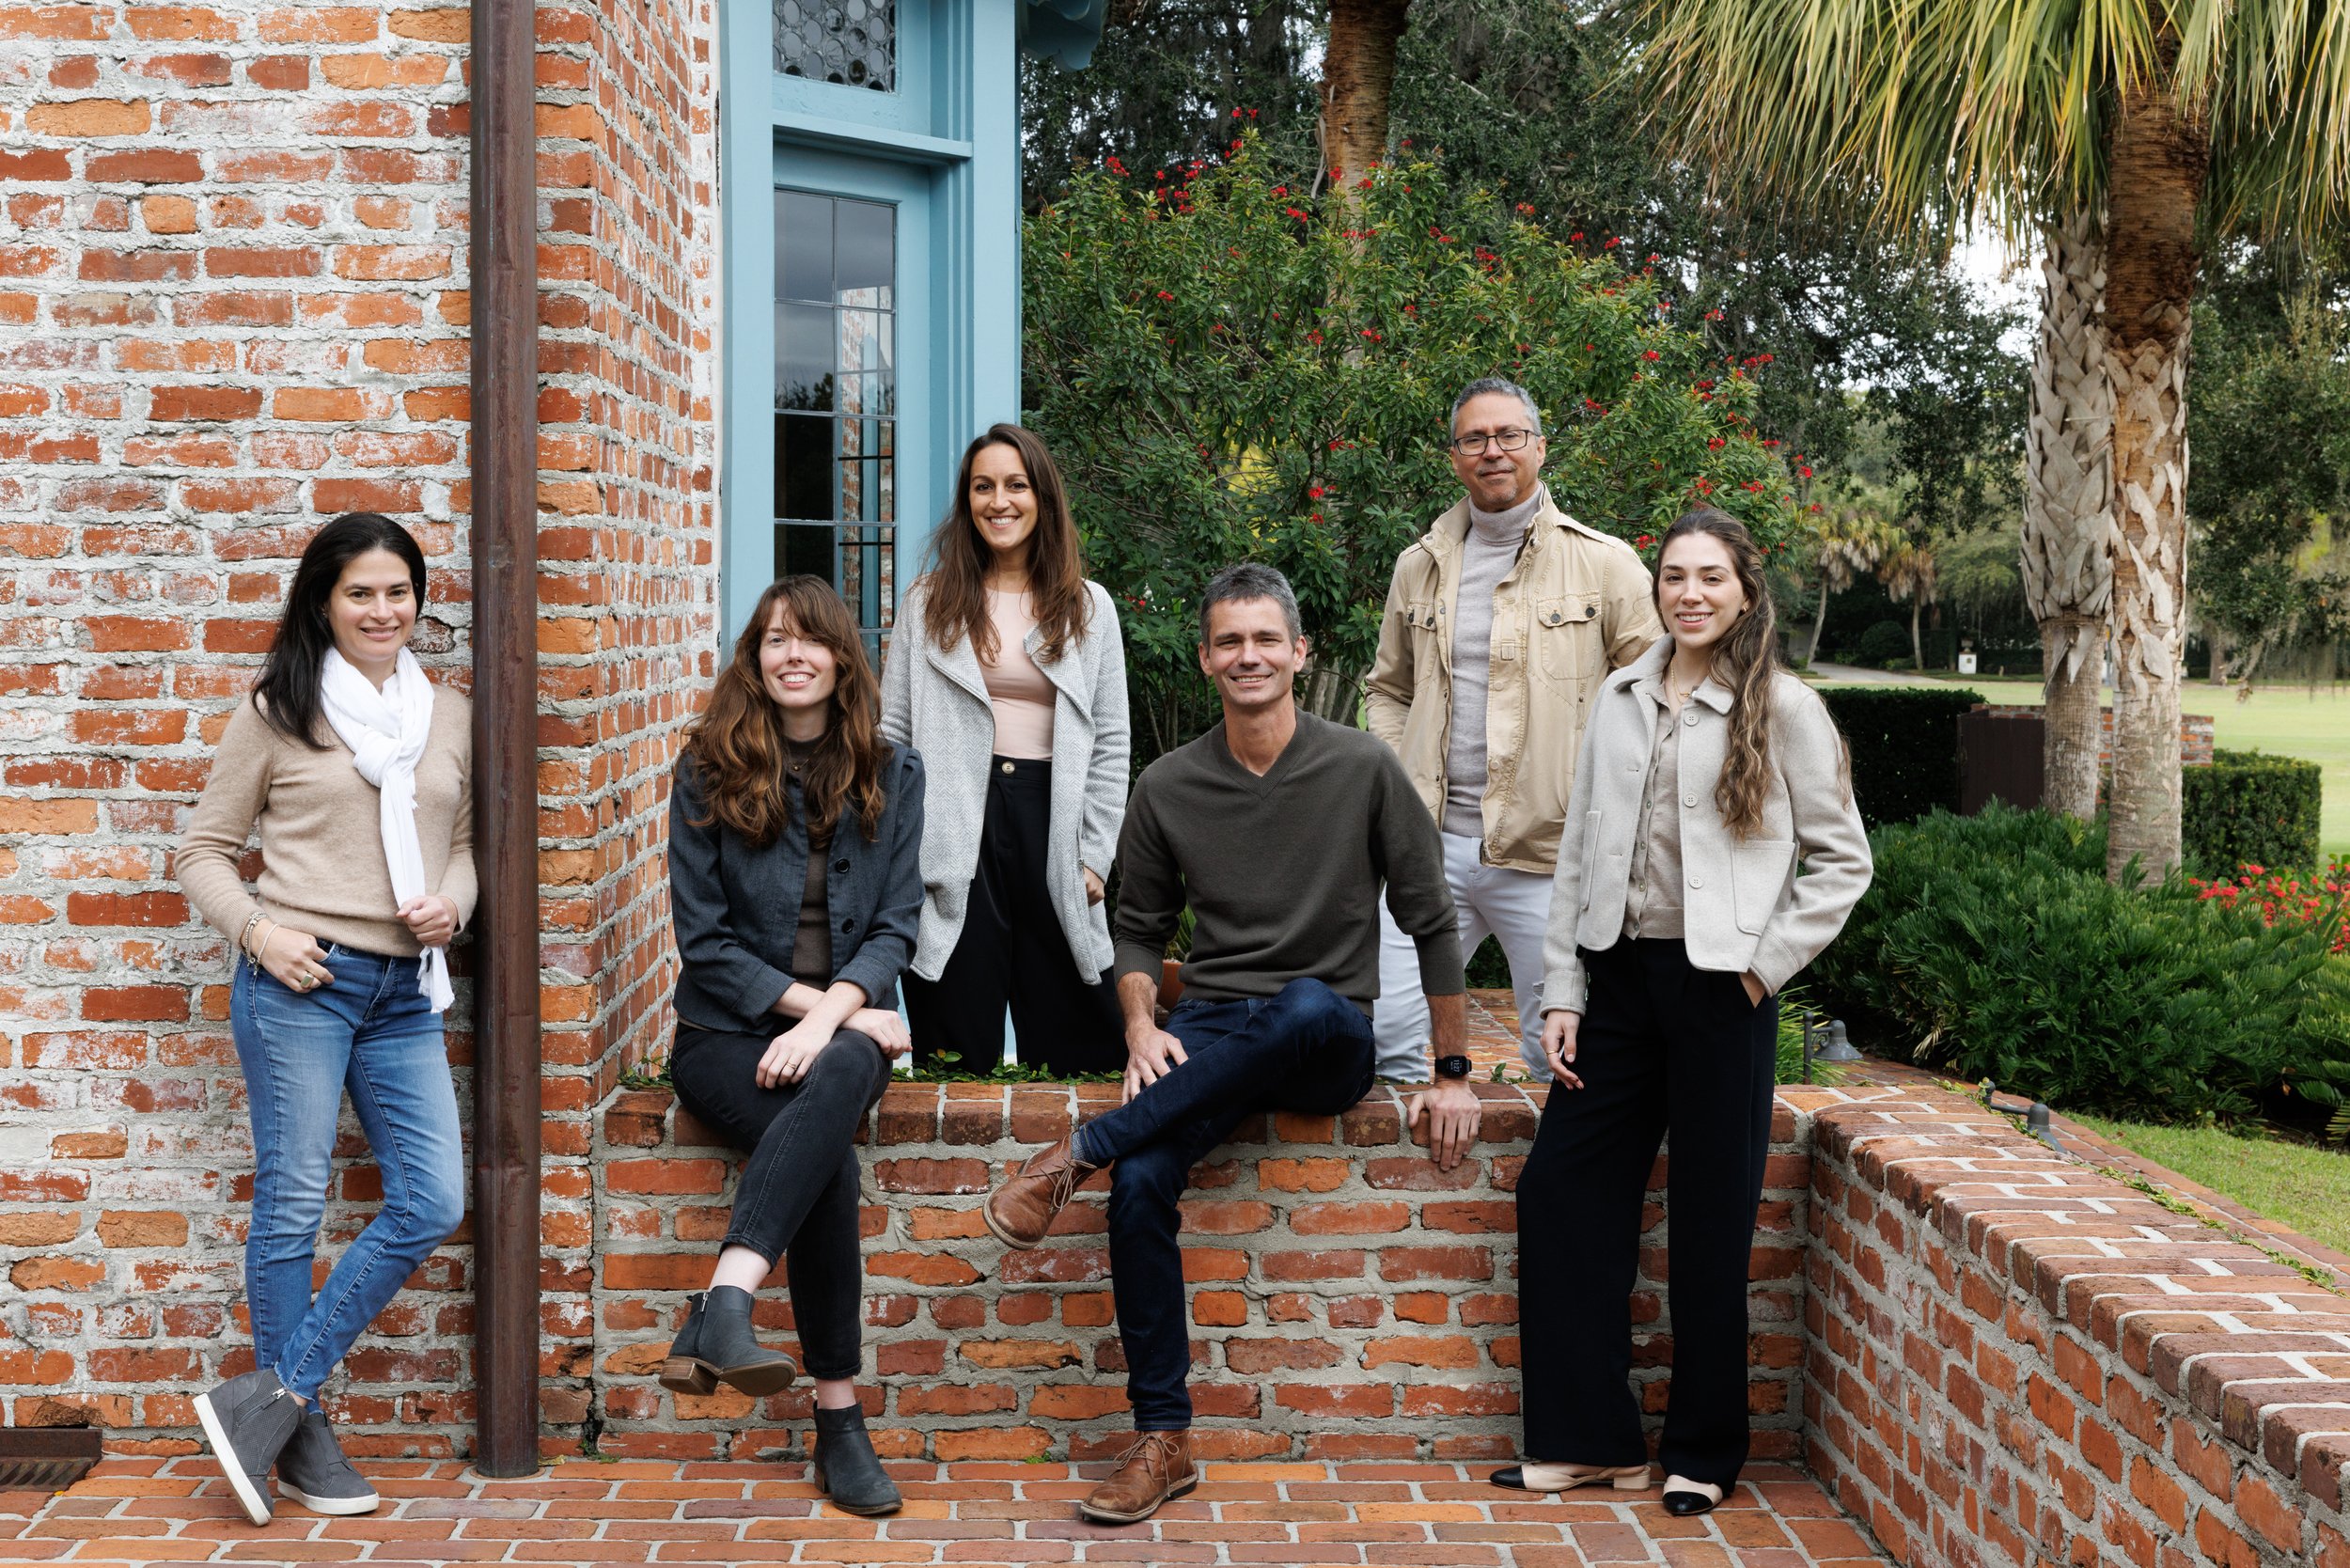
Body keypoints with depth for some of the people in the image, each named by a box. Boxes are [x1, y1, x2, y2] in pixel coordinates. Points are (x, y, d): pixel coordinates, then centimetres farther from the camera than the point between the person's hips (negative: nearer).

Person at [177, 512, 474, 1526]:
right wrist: (256, 930, -11)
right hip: (300, 981, -5)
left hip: (405, 990, 5)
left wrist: (452, 902, 1)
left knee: (432, 1204, -3)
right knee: (292, 1203, 0)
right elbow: (205, 850, 5)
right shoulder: (277, 712, 2)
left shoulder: (451, 717, 14)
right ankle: (301, 1437, 12)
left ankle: (272, 1394, 5)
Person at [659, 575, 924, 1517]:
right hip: (728, 1033, -1)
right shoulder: (709, 773, 4)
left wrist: (833, 1014, -16)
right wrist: (804, 1000, -13)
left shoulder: (891, 774, 9)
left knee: (839, 1073, -38)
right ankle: (840, 1423, -34)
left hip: (845, 1025, 1)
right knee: (826, 1151, -33)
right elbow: (702, 938, 0)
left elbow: (895, 926, 2)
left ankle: (719, 1312, -49)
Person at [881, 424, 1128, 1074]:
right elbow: (892, 731, 7)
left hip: (1050, 821, 1)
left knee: (1077, 1046, 2)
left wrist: (1095, 855, 0)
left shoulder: (1089, 608, 11)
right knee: (958, 1053, 1)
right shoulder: (928, 603, 10)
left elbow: (1110, 742, 9)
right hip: (954, 831, -1)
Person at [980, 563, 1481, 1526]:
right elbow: (1139, 930, 16)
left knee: (1303, 1003, -40)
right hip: (1210, 1035, 2)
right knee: (1141, 1183, -28)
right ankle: (1162, 1439, -16)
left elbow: (1431, 923, 3)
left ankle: (1077, 1154, -30)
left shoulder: (1362, 770, -1)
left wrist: (1453, 1074, 1)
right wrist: (1142, 1029, -4)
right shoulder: (1167, 788, 6)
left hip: (1333, 1040, -2)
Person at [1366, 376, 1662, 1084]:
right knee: (1383, 1036, -1)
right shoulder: (1420, 566, 14)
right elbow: (1389, 689, 25)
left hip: (1548, 852, -3)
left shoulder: (1603, 564, 1)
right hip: (1431, 841, 3)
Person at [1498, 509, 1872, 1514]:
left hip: (1718, 987, -5)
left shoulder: (1782, 710, -3)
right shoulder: (1619, 699, 10)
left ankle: (1703, 1453, 18)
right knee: (1559, 1189, 2)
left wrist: (1766, 964, -8)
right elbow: (1579, 854, 11)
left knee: (1709, 1223, 3)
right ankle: (1590, 1438, 14)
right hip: (1620, 977, 5)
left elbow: (1842, 861, 0)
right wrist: (1562, 994, 6)